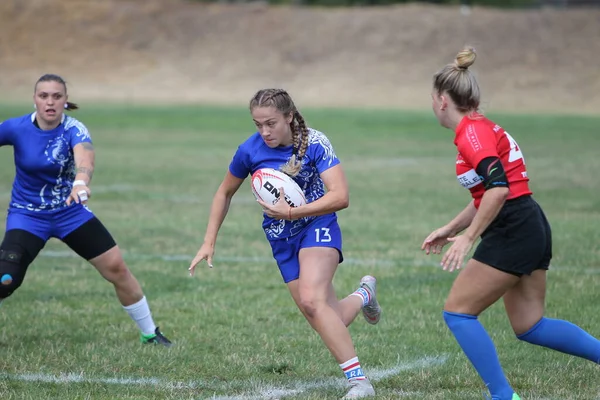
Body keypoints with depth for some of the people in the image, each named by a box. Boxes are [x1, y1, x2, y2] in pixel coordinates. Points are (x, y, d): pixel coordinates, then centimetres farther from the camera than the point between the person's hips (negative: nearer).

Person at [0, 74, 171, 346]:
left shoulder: (74, 130, -19)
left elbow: (84, 159, -40)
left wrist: (80, 182, -62)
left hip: (71, 211, 1)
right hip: (26, 215, -1)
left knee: (116, 267, -2)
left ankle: (149, 333, 15)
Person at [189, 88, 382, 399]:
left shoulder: (314, 143, -19)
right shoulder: (251, 150, -8)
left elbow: (340, 196, -26)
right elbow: (225, 193, 9)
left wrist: (290, 212, -32)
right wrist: (209, 242, 6)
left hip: (317, 225, -4)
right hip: (282, 240, 4)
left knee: (311, 301, -28)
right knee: (328, 323, -2)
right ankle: (363, 295, 35)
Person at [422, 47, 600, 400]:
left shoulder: (472, 132, -13)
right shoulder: (482, 127, 17)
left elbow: (498, 188, -26)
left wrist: (467, 238, -23)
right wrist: (450, 229, 25)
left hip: (513, 233, -10)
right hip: (532, 229, 10)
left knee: (458, 313, -2)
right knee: (530, 326, 13)